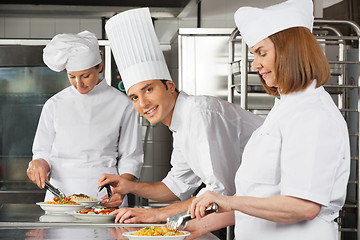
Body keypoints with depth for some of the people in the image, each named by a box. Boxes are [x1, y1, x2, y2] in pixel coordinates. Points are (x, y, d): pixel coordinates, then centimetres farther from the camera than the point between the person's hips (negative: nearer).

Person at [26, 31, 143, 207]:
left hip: (104, 197, -1)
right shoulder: (54, 105, 10)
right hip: (60, 194, 2)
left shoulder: (122, 105, 5)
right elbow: (43, 152, 15)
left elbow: (130, 158, 7)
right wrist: (39, 163, -8)